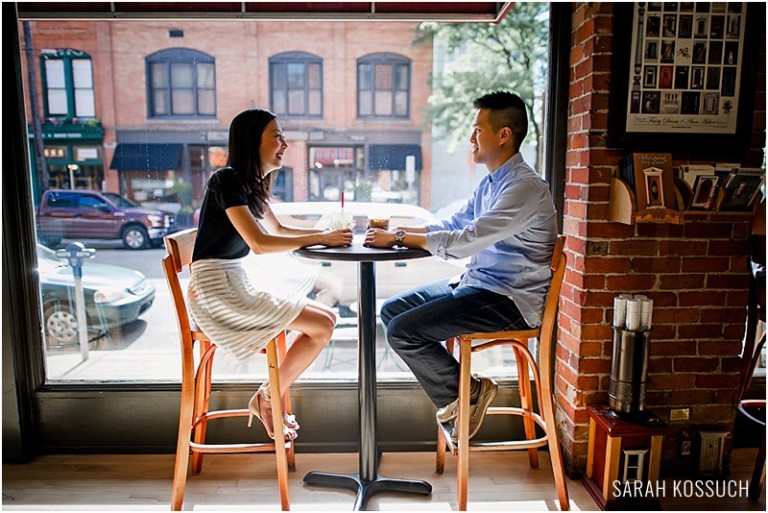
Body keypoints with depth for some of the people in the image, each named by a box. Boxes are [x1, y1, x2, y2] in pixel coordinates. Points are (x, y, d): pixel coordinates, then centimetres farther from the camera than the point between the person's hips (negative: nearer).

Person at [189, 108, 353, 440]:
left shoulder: (251, 183, 13)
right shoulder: (228, 179, -14)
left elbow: (278, 229, 23)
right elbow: (259, 243, -22)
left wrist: (326, 233, 9)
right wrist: (320, 238, -15)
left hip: (236, 285, 9)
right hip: (216, 290, -9)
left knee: (326, 318, 5)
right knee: (321, 326, -12)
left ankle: (269, 399, 11)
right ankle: (267, 398, 6)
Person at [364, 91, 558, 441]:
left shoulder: (525, 187, -20)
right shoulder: (491, 182, 12)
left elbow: (464, 242, -26)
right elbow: (453, 224, 16)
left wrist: (399, 238, -18)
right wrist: (398, 230, 3)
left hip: (510, 300, -10)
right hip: (478, 283, 10)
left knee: (403, 331, -18)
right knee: (391, 310, 6)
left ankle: (467, 392, 4)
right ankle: (452, 389, 10)